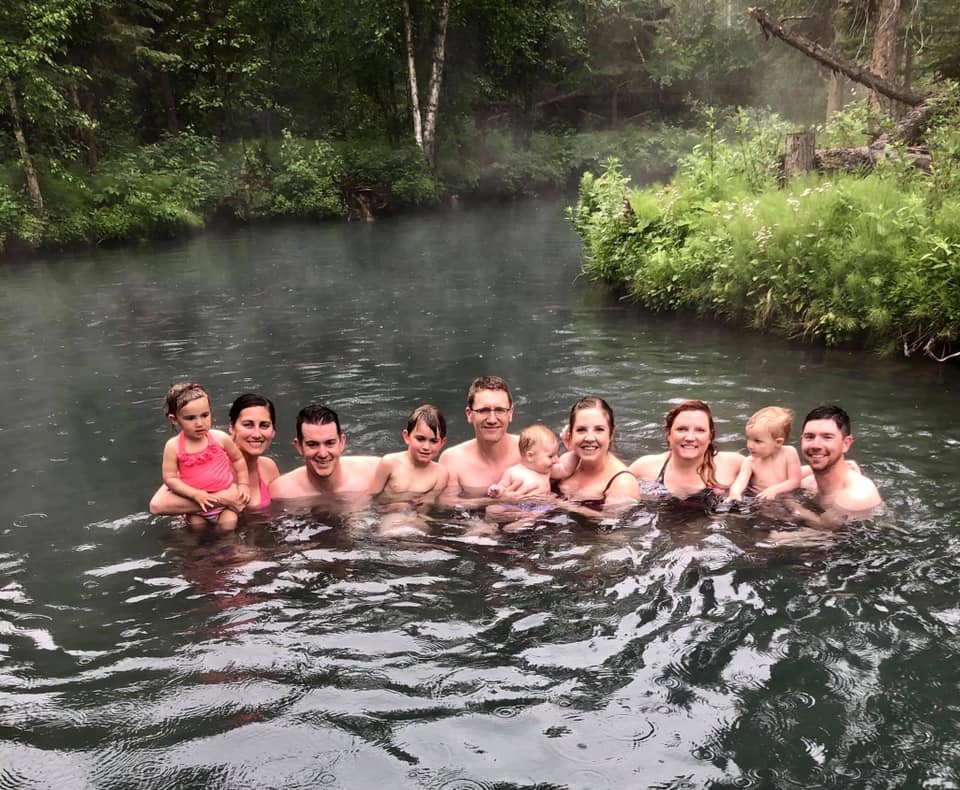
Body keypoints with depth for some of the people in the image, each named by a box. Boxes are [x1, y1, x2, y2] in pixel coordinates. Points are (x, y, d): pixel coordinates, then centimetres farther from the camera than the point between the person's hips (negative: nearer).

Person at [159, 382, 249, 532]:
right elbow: (170, 478, -12)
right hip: (196, 502, 0)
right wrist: (195, 494, -21)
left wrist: (243, 484, 0)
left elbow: (238, 459, 4)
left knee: (228, 526, -8)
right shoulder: (173, 447, -14)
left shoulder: (220, 438, -12)